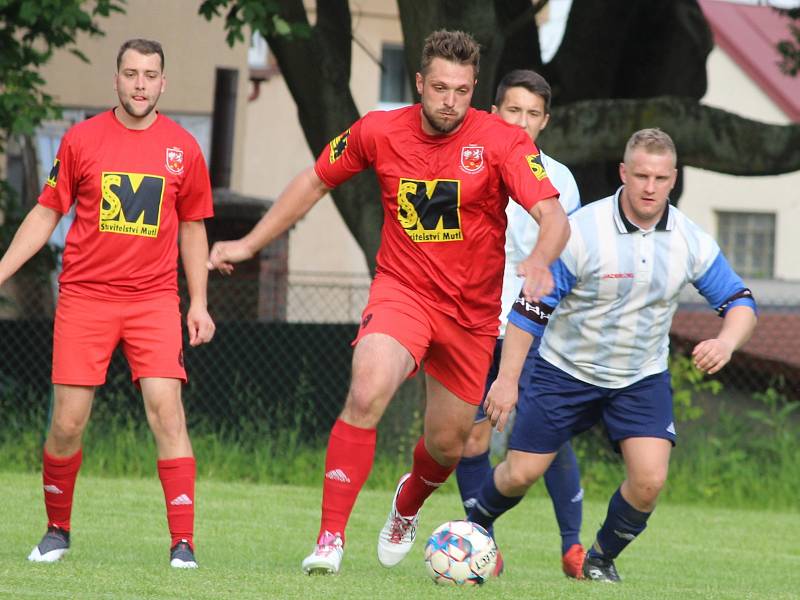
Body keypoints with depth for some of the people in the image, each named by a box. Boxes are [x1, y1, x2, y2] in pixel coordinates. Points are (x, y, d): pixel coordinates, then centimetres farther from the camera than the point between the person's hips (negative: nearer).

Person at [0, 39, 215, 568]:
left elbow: (192, 229, 14)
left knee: (166, 408, -14)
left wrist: (199, 302, 8)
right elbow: (46, 214, 9)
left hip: (154, 300, 0)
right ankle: (57, 531, 21)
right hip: (85, 297, 0)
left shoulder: (183, 148, 5)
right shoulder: (82, 140, 3)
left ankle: (183, 544, -11)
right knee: (67, 424, -2)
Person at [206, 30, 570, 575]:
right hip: (401, 290, 0)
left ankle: (408, 505, 48)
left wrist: (540, 259, -46)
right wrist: (250, 244, 13)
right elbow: (315, 181, 11)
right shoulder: (380, 132, -7)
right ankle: (330, 538, -24)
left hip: (472, 312, 1)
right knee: (367, 392, -29)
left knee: (447, 444, 10)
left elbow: (554, 217, -24)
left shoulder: (501, 142, -14)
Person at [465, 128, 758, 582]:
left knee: (650, 480, -15)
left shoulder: (692, 241, -10)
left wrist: (726, 342, -24)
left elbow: (741, 302, -2)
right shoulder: (582, 231, -20)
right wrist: (508, 377, -15)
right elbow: (532, 307, -14)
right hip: (567, 372, -2)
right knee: (521, 475, 1)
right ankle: (475, 528, 34)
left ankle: (602, 559, 12)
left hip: (643, 379, 2)